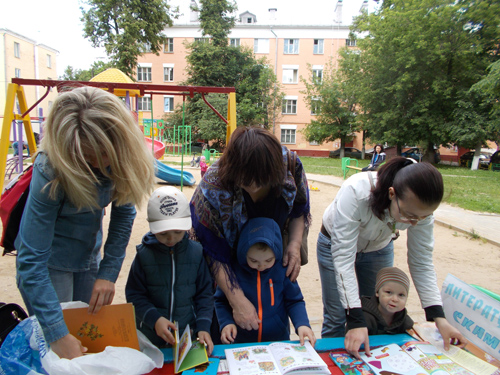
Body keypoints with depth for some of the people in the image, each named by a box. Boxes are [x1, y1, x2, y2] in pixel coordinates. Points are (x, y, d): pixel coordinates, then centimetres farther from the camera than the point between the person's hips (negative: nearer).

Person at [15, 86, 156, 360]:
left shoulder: (123, 160, -18)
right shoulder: (51, 172, -32)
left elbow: (123, 215, -5)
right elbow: (32, 261, -29)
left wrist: (108, 274, -11)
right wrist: (58, 334, -30)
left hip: (89, 255, 5)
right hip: (50, 262, -4)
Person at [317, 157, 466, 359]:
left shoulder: (420, 207, -27)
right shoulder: (355, 193, -41)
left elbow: (421, 263, -15)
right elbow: (343, 258, -39)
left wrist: (439, 318, -22)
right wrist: (355, 321, -41)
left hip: (378, 249, 3)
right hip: (337, 243, -3)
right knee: (336, 319, 0)